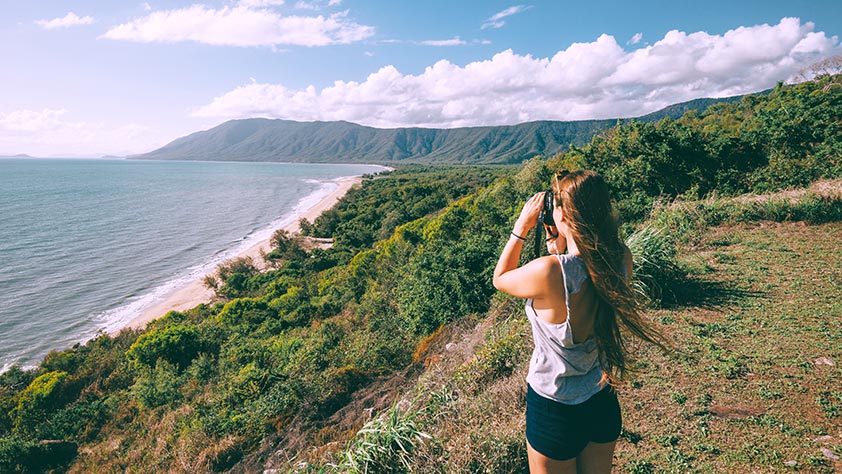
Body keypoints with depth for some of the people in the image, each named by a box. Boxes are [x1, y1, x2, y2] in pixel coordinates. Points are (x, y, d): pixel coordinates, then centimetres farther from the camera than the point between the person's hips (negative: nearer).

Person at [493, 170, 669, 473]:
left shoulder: (549, 272, -32)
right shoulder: (622, 259, -14)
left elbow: (500, 279, -11)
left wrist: (521, 227, -6)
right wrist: (560, 251, 0)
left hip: (555, 412, -5)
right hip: (604, 403, 6)